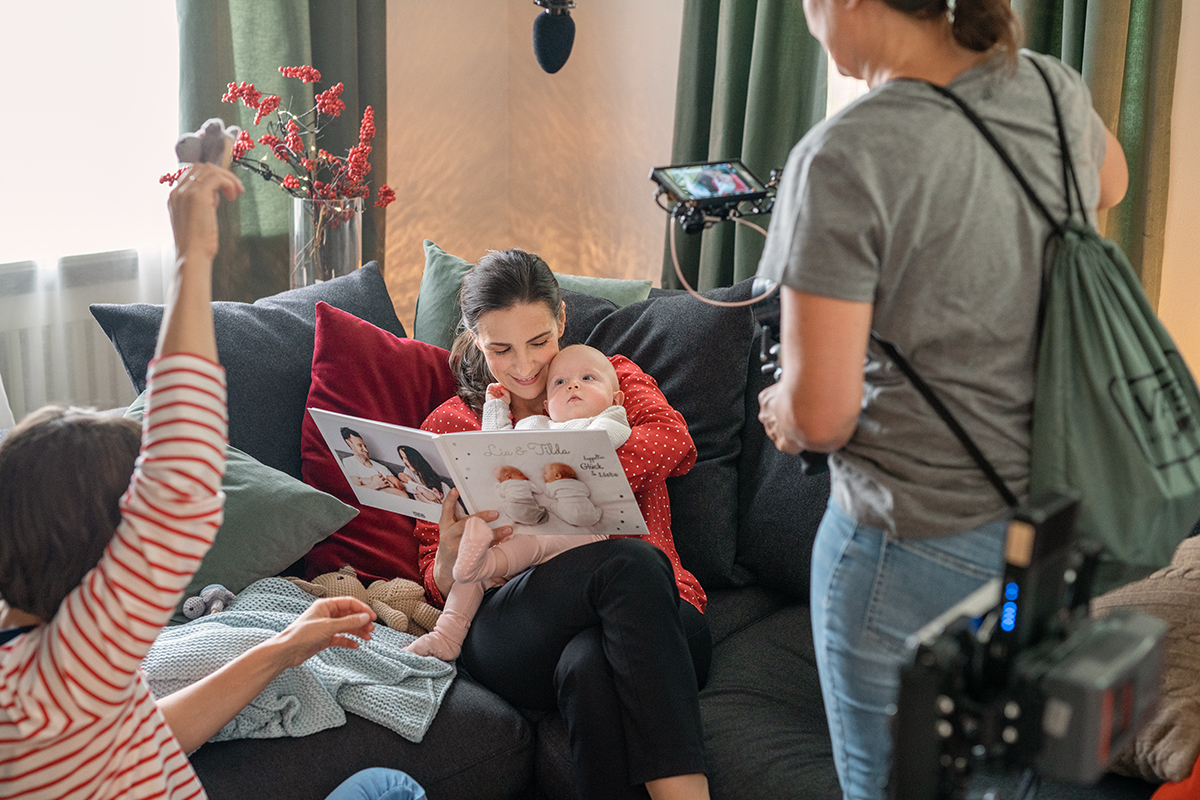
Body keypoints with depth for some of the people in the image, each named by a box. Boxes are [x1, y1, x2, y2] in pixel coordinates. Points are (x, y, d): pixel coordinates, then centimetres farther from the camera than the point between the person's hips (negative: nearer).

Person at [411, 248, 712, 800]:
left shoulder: (612, 378, 18)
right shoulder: (450, 425, 19)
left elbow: (672, 439, -9)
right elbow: (439, 586, 15)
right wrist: (450, 561, -12)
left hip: (649, 615, 1)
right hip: (513, 636, 0)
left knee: (588, 665, -38)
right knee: (630, 562, -35)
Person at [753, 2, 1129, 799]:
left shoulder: (843, 160, -22)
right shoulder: (1054, 89, -1)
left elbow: (821, 415, -20)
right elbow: (1109, 187, 25)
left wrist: (781, 409, 2)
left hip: (919, 550, -6)